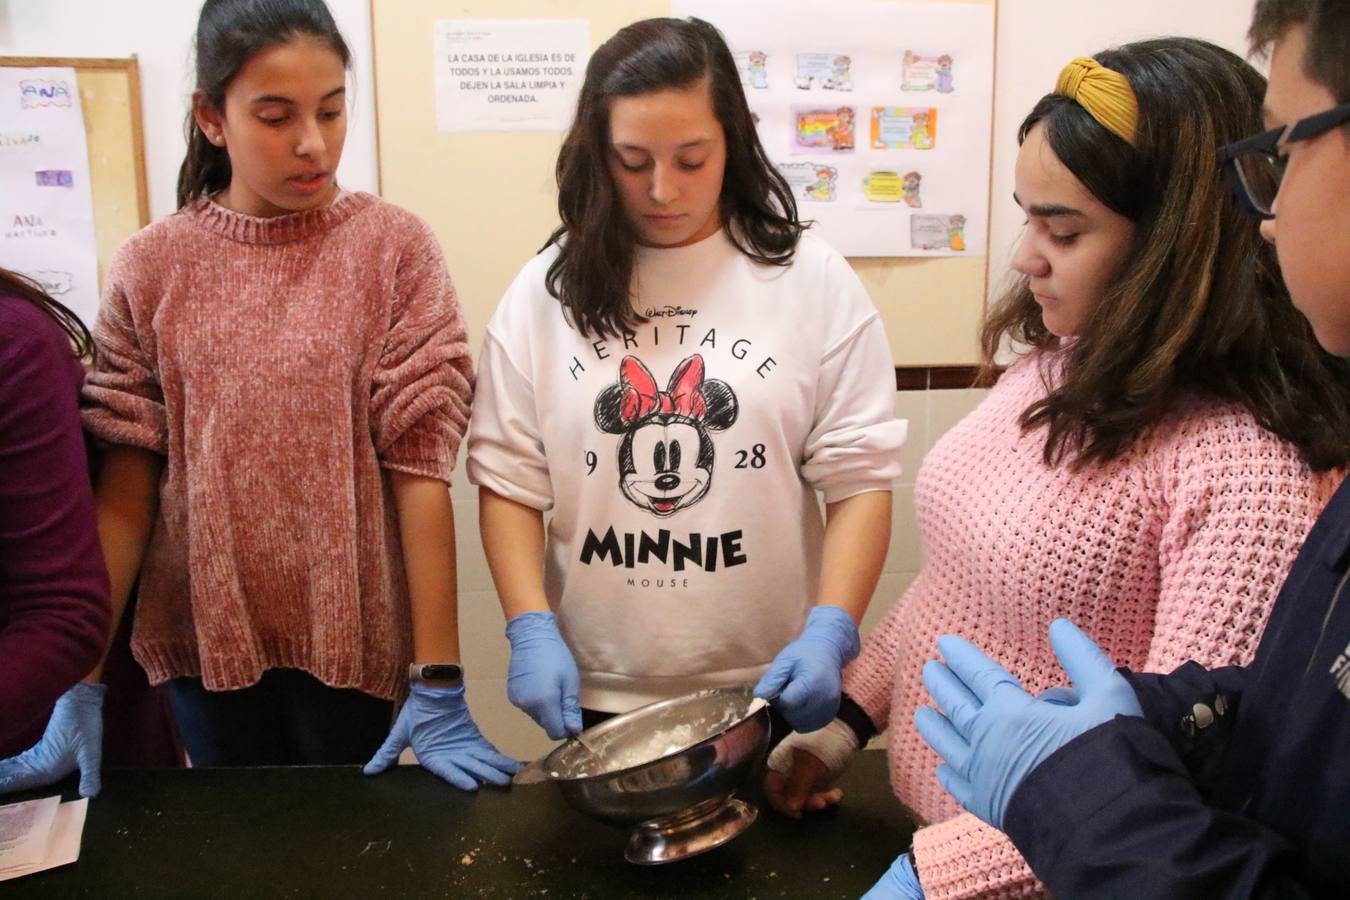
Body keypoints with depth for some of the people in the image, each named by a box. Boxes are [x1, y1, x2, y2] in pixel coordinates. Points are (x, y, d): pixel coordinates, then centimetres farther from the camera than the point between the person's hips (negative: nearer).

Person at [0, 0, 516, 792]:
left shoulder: (394, 250, -8)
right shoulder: (150, 269, -2)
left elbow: (420, 468, -12)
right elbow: (126, 485, -1)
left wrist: (439, 683, -15)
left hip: (351, 639, -2)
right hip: (203, 640, 2)